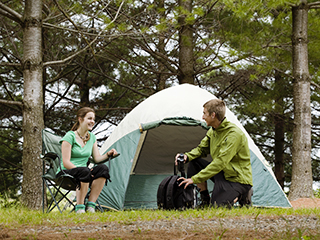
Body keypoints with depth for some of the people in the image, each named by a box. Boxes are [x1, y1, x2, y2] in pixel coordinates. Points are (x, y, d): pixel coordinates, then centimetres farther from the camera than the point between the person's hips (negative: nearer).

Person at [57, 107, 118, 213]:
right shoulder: (70, 136, -9)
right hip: (66, 173, -6)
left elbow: (97, 158, 10)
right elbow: (66, 162, -14)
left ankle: (90, 205, -24)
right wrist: (79, 169, -26)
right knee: (84, 172, -39)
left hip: (83, 173, 6)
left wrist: (108, 154, -9)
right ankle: (79, 207, -28)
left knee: (103, 169, -25)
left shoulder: (92, 137, 13)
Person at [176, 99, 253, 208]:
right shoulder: (213, 131, 3)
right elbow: (201, 149, 12)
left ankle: (241, 195, 3)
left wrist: (195, 179, -30)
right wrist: (187, 156, -13)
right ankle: (205, 200, 3)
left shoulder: (234, 134, -26)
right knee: (194, 162, -5)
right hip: (223, 174, 8)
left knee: (217, 206, -23)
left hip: (238, 179, -8)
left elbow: (220, 162, -30)